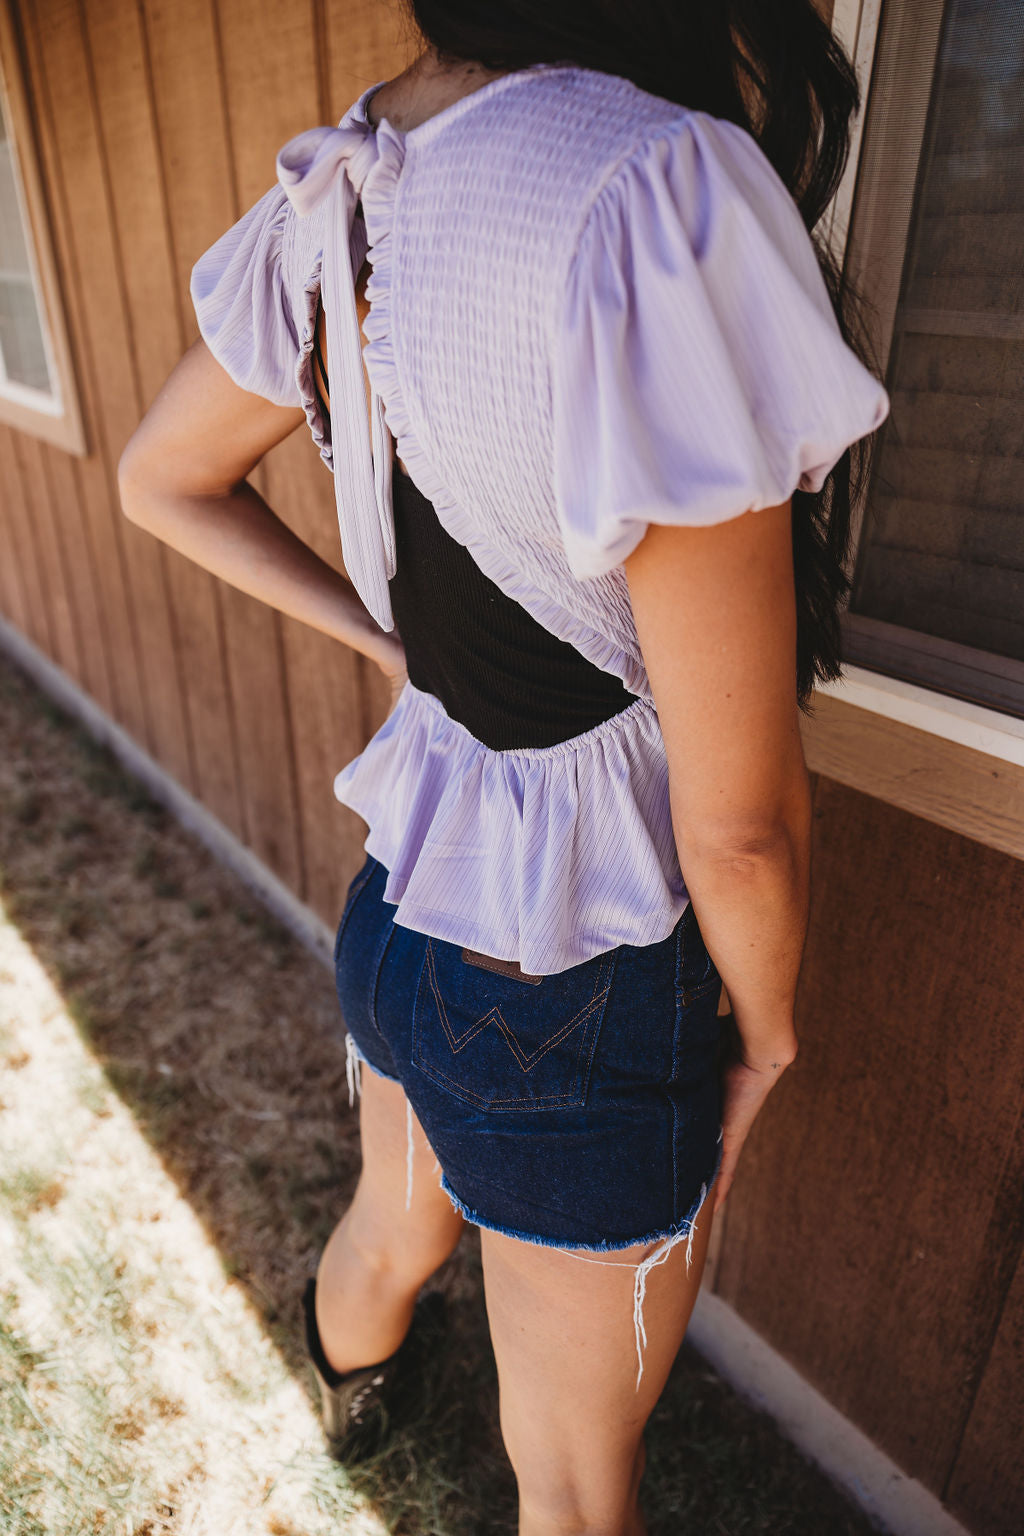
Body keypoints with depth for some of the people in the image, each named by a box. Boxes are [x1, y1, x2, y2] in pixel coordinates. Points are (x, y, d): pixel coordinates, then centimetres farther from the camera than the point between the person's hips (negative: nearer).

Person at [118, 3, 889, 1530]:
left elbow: (162, 480, 13)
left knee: (391, 1229, 40)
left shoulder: (332, 195, -4)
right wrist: (768, 1028, -3)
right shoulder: (660, 201, -30)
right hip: (571, 994, -7)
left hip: (403, 893, 8)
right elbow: (739, 819, -23)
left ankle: (345, 1391, 75)